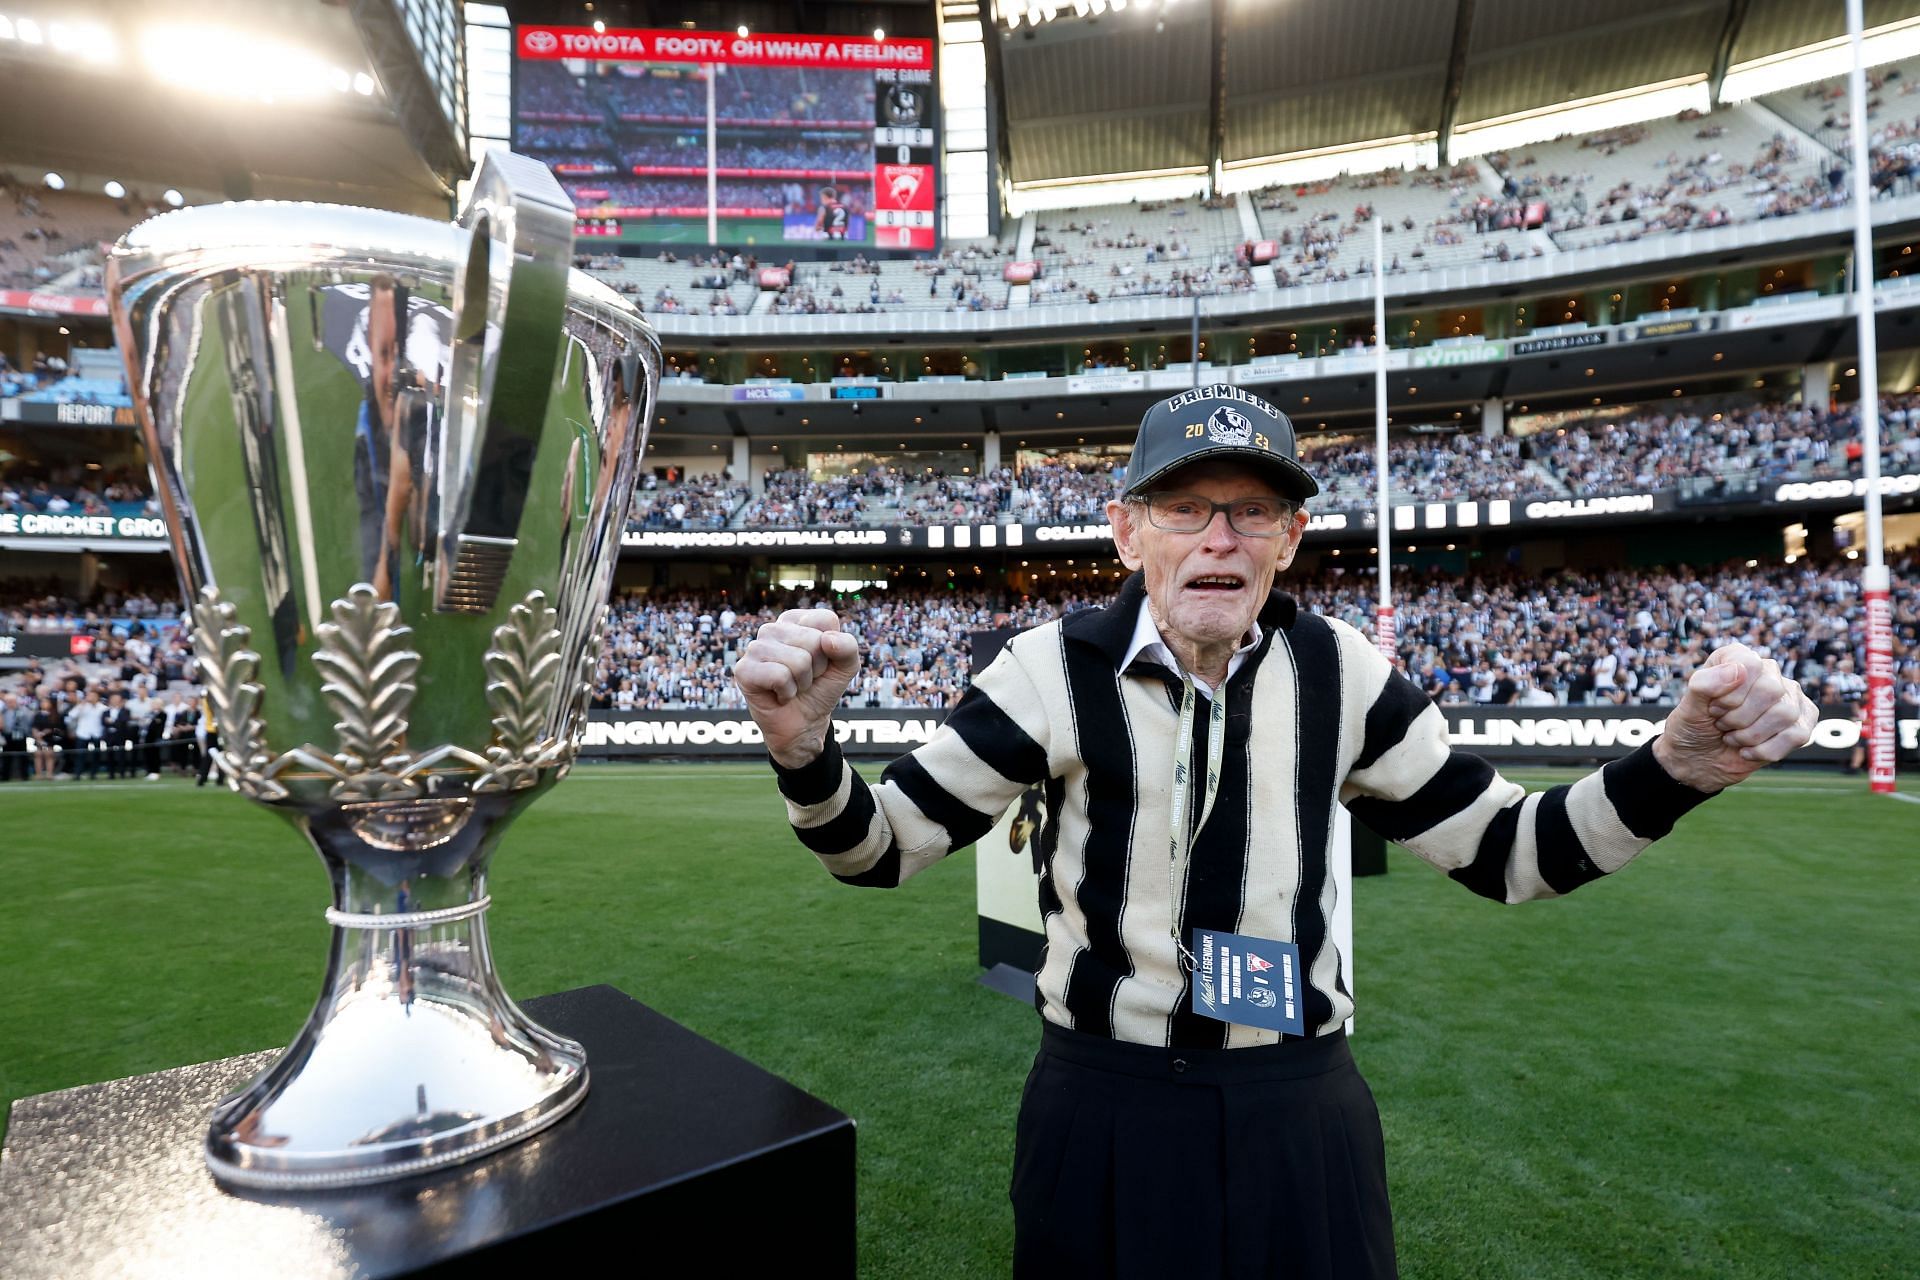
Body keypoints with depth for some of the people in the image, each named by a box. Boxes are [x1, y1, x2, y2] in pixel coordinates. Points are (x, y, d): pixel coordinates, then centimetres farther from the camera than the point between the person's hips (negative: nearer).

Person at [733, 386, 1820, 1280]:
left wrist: (1677, 769, -15)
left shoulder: (1341, 672, -6)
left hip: (1306, 1111, 3)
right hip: (1105, 1110, -2)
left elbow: (1498, 850, 2)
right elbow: (883, 845, -9)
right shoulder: (1058, 670, -14)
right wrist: (804, 751, -31)